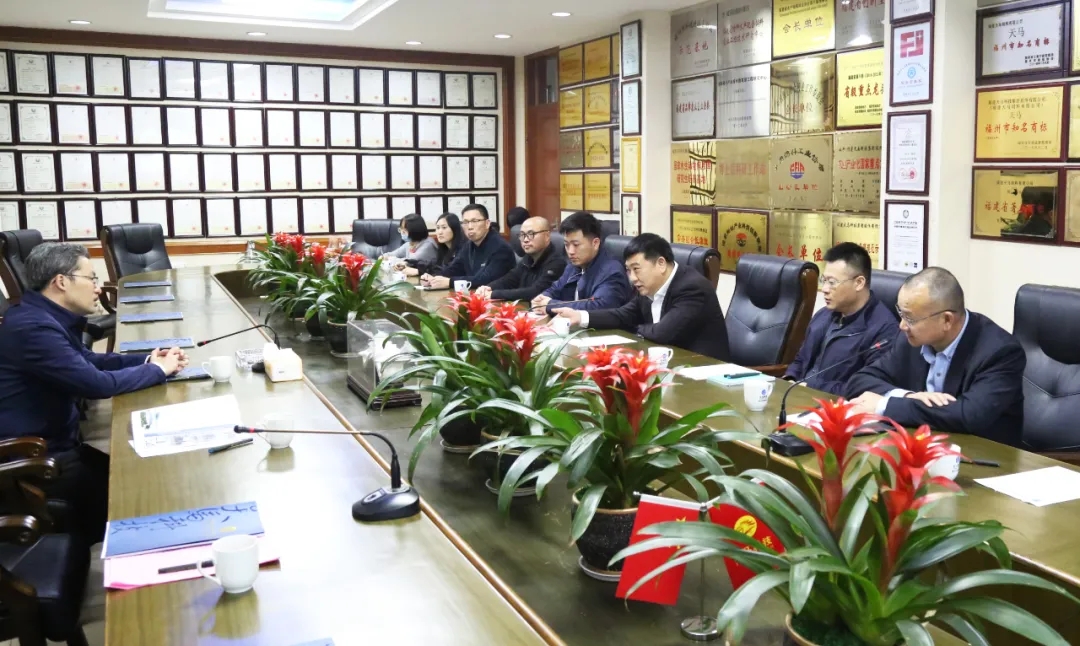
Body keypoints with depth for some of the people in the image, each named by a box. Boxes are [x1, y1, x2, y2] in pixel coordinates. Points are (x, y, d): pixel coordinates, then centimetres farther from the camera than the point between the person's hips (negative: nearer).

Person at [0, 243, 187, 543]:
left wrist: (147, 360, 4)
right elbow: (97, 383, -27)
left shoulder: (44, 317, 6)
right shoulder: (33, 327, -26)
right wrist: (157, 371, -11)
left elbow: (87, 360, 19)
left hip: (52, 446, 9)